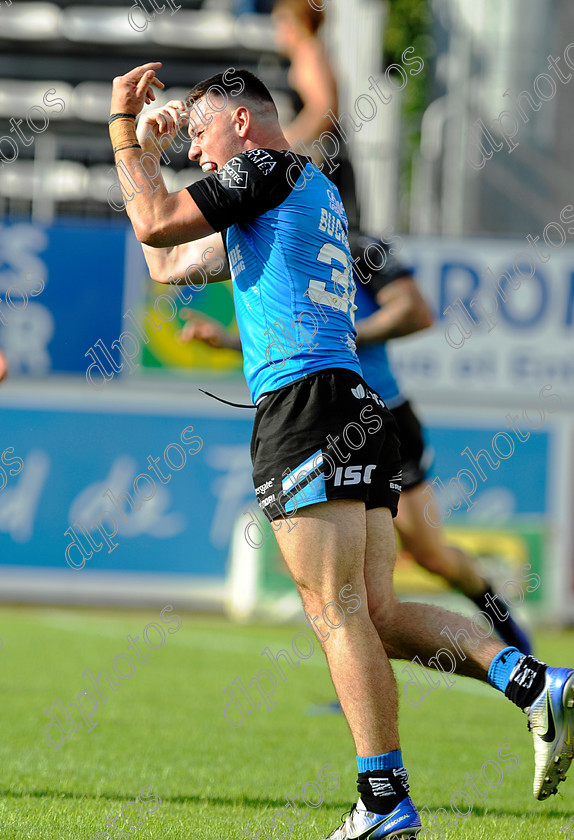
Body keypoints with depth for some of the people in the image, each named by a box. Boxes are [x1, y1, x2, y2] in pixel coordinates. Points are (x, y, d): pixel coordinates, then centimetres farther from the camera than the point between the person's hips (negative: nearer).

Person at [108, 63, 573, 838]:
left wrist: (123, 126, 7)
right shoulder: (308, 194, 30)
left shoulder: (270, 168, 3)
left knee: (339, 613, -12)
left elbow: (156, 224, -6)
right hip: (358, 406, 9)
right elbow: (168, 263, 38)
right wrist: (146, 154, 34)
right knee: (376, 611, 4)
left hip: (307, 401, -9)